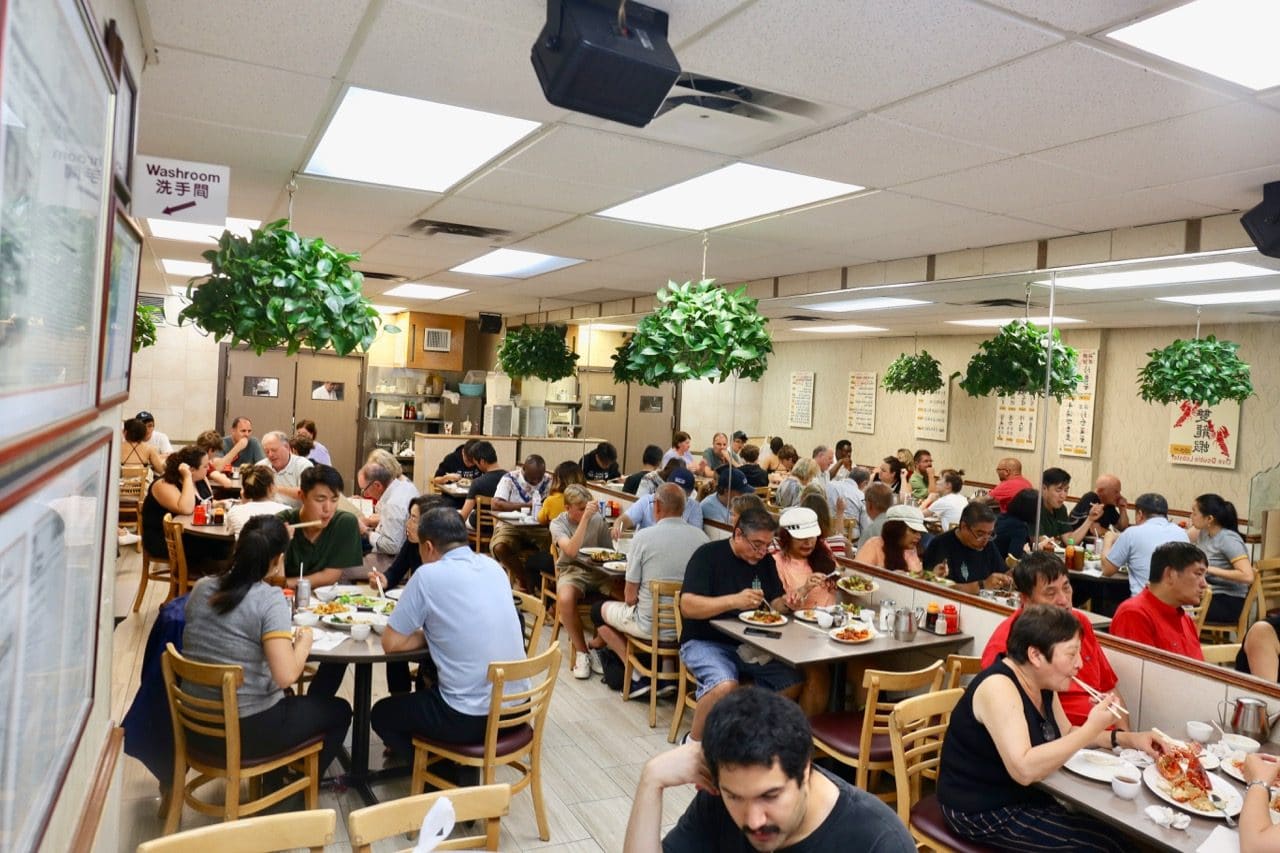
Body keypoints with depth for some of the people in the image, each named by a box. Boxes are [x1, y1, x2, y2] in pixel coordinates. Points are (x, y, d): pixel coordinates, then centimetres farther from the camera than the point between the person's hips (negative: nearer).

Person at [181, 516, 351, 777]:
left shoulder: (201, 588, -3)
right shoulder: (270, 599, -22)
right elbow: (286, 676, -28)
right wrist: (304, 643, -10)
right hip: (246, 731, -7)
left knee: (283, 697, 36)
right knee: (339, 710, 18)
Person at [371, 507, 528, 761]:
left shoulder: (429, 575, -12)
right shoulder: (493, 566, 6)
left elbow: (391, 643, -6)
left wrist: (429, 635, 7)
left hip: (472, 718, -7)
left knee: (382, 714, 21)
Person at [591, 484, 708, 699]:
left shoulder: (644, 536, -15)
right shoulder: (701, 537, -6)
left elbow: (630, 597, -10)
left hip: (651, 626, -4)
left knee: (599, 610, 21)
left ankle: (636, 677, 12)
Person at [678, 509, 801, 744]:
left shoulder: (765, 561, 9)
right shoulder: (708, 555, -11)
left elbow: (774, 604, 14)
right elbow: (687, 606, -20)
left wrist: (785, 602, -10)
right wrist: (734, 601, -30)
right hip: (706, 642, -6)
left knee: (796, 681, -15)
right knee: (725, 686, -34)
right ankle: (693, 741, -9)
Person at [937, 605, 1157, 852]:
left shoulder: (1041, 683, 1)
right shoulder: (998, 687, -27)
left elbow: (1066, 734, 16)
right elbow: (1024, 769, -36)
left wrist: (1128, 739, 2)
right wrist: (1092, 728, -30)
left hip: (1020, 795, 9)